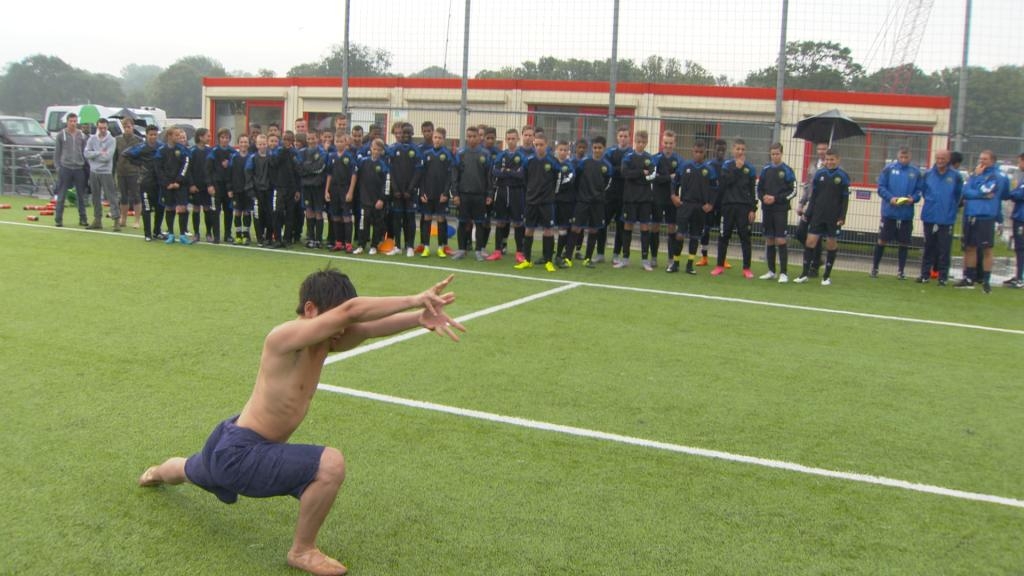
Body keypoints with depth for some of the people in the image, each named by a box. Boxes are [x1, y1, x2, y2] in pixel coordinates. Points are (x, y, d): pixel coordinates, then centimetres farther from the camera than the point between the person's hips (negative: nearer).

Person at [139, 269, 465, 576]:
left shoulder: (324, 343, -4)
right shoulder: (284, 338, -29)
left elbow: (370, 327, -17)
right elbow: (350, 310, -41)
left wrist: (421, 317, -35)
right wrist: (416, 299, -40)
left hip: (233, 448, 9)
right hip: (239, 452, -9)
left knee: (191, 472, 42)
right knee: (331, 465, -28)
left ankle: (155, 474, 76)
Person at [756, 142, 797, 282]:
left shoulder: (786, 170, -3)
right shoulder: (765, 169, 8)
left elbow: (793, 191, -4)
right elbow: (759, 188, 14)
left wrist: (776, 198, -13)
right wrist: (763, 197, -7)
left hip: (781, 209, -4)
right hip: (767, 209, 4)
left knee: (781, 240, -8)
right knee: (769, 240, 8)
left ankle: (783, 273, -4)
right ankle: (771, 271, 17)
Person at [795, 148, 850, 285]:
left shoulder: (842, 176, -2)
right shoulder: (819, 174, 5)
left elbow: (845, 199, -1)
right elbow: (814, 195, 10)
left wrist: (842, 217, -7)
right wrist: (807, 213, 5)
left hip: (833, 217, -2)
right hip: (818, 215, 2)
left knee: (831, 244, 4)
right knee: (810, 241, -4)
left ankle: (827, 276, 13)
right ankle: (805, 274, 2)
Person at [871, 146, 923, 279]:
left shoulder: (916, 172, 4)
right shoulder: (889, 169, -1)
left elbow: (919, 191, 6)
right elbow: (881, 188, -2)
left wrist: (913, 198, -14)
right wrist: (890, 198, -17)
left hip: (907, 214, 2)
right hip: (889, 212, -2)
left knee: (904, 243, 7)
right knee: (882, 241, 3)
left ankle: (900, 270, 16)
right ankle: (874, 268, 14)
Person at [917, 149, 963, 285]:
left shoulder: (955, 176, -2)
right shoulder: (928, 174, 4)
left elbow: (959, 195, 6)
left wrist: (951, 208, 7)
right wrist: (930, 202, 11)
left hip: (947, 219, -2)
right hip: (929, 217, 2)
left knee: (944, 249, 1)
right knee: (928, 247, 10)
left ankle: (943, 277, 7)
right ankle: (925, 274, 16)